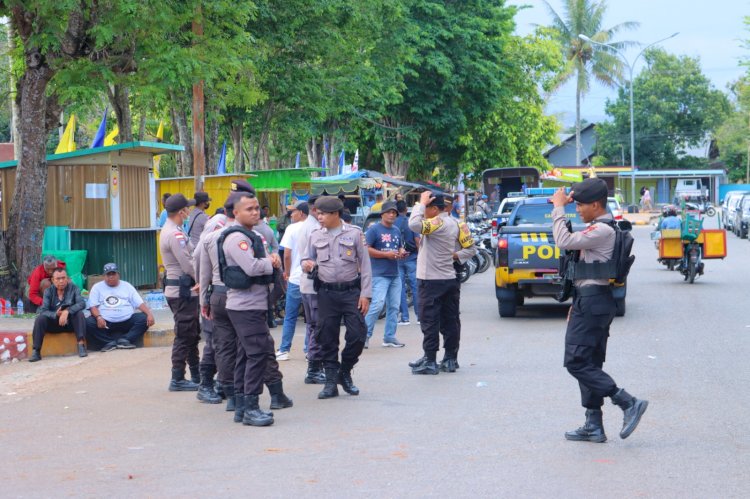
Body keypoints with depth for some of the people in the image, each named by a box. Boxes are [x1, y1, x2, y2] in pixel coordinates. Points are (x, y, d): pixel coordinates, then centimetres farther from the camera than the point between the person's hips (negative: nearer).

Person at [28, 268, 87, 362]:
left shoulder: (73, 288, -4)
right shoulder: (48, 291, -1)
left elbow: (82, 303, -21)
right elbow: (43, 311, -12)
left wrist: (67, 311, -36)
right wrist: (56, 314, -31)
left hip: (70, 322, -1)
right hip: (54, 324, 1)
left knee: (79, 314, -29)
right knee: (40, 319, -24)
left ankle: (81, 346, -32)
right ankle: (36, 352, -27)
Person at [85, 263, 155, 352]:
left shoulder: (127, 286, 15)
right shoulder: (97, 287, 12)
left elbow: (140, 303, 8)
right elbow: (93, 307, 1)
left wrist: (149, 314, -12)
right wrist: (98, 317, -21)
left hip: (127, 321, 2)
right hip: (105, 323, -2)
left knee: (144, 318, -23)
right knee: (89, 323, -29)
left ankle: (124, 340, -26)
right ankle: (110, 342, -26)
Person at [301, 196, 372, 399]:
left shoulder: (354, 233, -1)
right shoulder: (316, 236, 7)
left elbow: (365, 264, 0)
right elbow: (307, 258, 16)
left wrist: (365, 294, -5)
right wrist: (306, 264, -10)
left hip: (351, 291, -2)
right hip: (327, 292, 2)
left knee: (358, 334, -6)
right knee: (327, 338, 2)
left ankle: (345, 372, 16)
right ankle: (331, 381, 12)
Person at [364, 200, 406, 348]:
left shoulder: (397, 231, 18)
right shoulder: (374, 229, -6)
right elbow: (366, 249, -12)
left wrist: (402, 253, 5)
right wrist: (386, 254, -18)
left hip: (395, 275, 8)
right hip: (379, 274, -8)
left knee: (394, 307, 8)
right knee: (377, 305, -16)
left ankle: (390, 337, 15)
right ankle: (365, 335, -7)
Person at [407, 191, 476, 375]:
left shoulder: (437, 223, -18)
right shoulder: (455, 224, 8)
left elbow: (414, 224, -32)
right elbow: (470, 249, 11)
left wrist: (422, 203, -20)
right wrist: (454, 256, 7)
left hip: (431, 282, -8)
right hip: (450, 280, 8)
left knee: (430, 322, -3)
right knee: (450, 321, 10)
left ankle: (430, 361, -2)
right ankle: (451, 359, 15)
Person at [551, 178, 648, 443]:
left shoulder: (603, 230, -16)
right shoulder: (600, 228, 17)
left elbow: (565, 242, -22)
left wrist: (559, 207, -12)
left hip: (591, 302, -11)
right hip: (591, 301, 11)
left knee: (577, 363, -10)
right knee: (589, 363, 12)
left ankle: (629, 403, -11)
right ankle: (593, 426, 14)